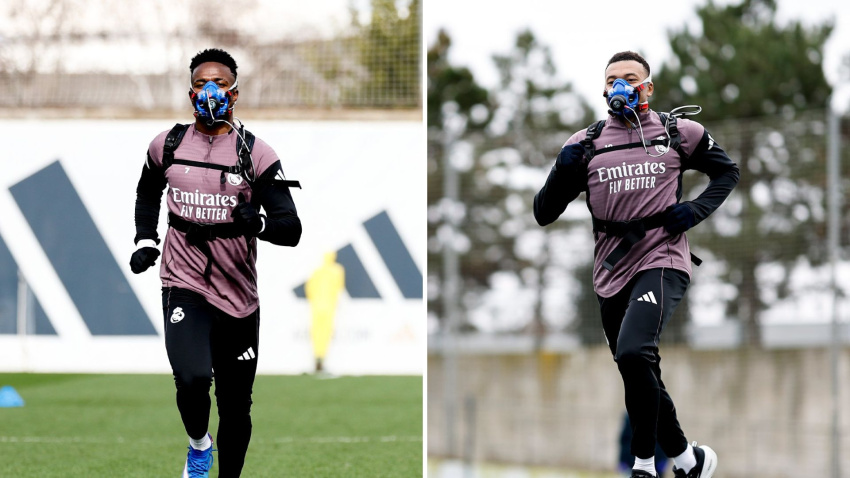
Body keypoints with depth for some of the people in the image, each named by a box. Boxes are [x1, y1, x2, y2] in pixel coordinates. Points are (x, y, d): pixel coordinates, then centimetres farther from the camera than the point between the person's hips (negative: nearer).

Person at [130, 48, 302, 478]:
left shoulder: (256, 154, -4)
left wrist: (259, 222, -28)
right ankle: (198, 443, 6)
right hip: (184, 285, 0)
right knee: (191, 378, -24)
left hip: (238, 294, 0)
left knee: (235, 407, 6)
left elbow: (291, 229, -8)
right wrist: (146, 241, 12)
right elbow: (147, 193, 26)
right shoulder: (167, 145, 4)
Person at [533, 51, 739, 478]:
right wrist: (564, 171, -12)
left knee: (632, 354, -26)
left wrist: (697, 209, 1)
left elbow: (727, 171, 19)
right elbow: (543, 214, 7)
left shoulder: (678, 134, 4)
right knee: (642, 378, 12)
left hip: (662, 261, -4)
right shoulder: (586, 143, 7)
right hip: (611, 270, 4)